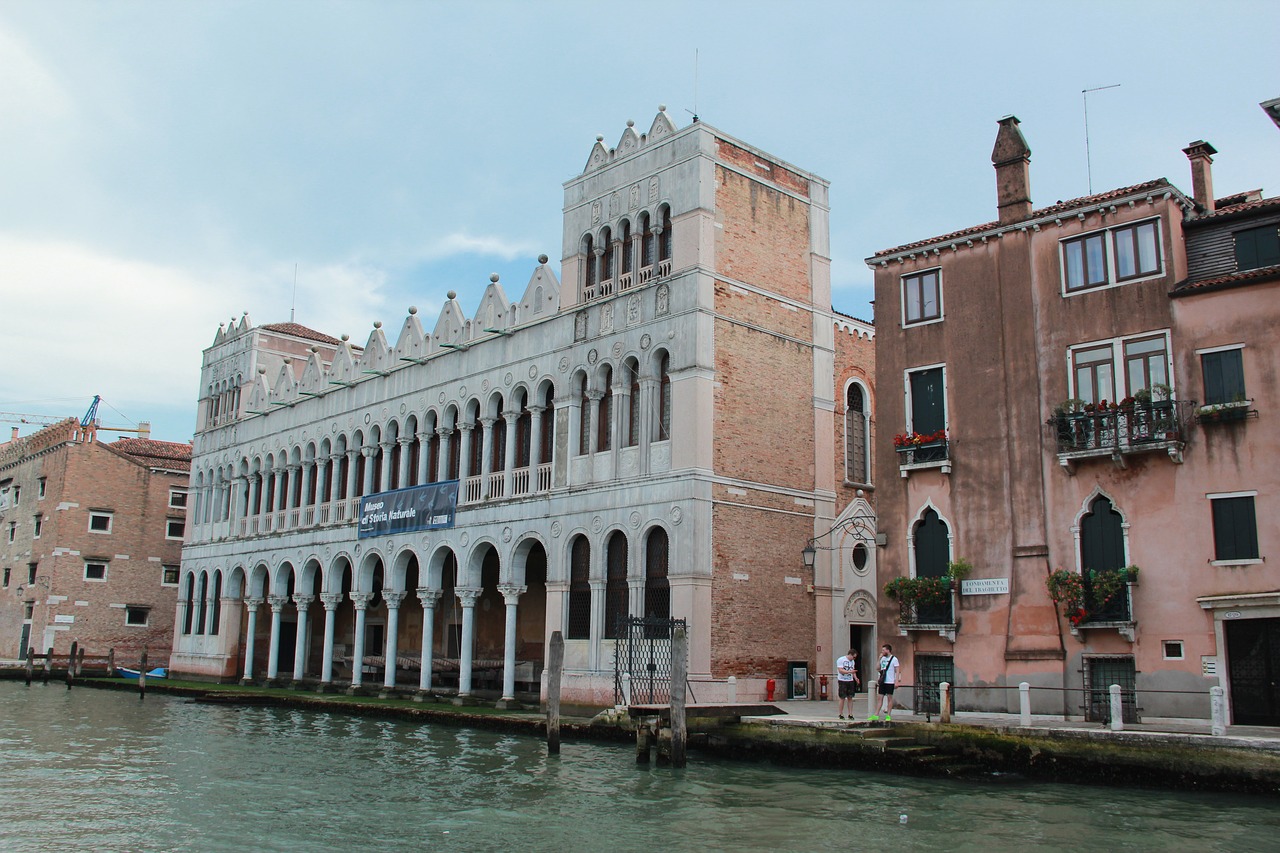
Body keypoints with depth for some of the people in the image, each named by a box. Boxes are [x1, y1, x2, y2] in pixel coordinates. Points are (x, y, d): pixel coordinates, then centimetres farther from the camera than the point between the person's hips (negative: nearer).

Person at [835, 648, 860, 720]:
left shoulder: (852, 661, 13)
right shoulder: (840, 660, -9)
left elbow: (853, 671, 19)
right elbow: (840, 670, -17)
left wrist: (856, 678, 1)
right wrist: (850, 671, -27)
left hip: (850, 681, 6)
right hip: (842, 681, -6)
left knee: (850, 698, 3)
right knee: (842, 698, -2)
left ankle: (850, 714, 6)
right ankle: (841, 714, 8)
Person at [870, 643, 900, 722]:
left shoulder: (894, 659, -5)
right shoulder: (883, 658, 13)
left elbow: (897, 671, -7)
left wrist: (896, 681, -15)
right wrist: (879, 658, 4)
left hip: (890, 682, -6)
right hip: (882, 681, 6)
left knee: (889, 698, 1)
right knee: (880, 698, 4)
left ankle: (888, 716, 7)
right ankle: (876, 715, 3)